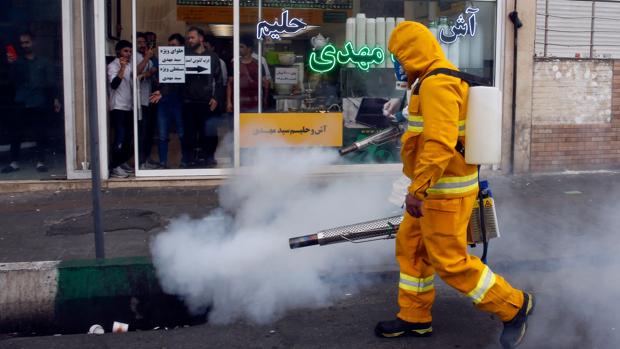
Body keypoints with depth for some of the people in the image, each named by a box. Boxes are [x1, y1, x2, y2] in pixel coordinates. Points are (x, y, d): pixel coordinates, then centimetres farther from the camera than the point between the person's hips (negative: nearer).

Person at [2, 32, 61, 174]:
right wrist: (11, 65, -18)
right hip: (21, 105, 1)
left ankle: (40, 162, 8)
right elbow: (13, 79, -2)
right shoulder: (17, 62, 13)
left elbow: (51, 82, 8)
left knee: (41, 134, 0)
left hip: (40, 105, -1)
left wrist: (55, 98, -4)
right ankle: (14, 162, 6)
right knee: (16, 135, -1)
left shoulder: (43, 63, 12)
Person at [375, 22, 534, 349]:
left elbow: (439, 143, -29)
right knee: (410, 247, 16)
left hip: (445, 190, -10)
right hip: (441, 185, 10)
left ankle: (513, 305, 13)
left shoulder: (437, 83, -20)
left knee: (449, 260, -2)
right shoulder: (447, 78, 14)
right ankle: (414, 318, 27)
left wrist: (418, 189, -28)